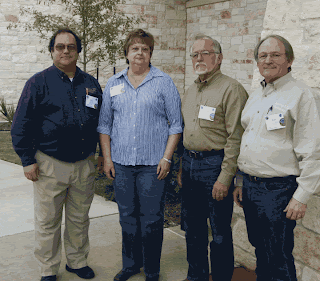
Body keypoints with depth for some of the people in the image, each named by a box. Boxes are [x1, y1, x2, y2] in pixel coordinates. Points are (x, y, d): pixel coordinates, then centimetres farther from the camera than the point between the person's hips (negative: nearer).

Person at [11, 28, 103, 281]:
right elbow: (22, 125, -3)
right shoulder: (39, 83, -2)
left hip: (85, 165, 4)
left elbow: (102, 121, 18)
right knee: (48, 221, 6)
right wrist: (28, 160, -6)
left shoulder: (90, 83, 10)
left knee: (79, 218, 15)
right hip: (50, 165, -3)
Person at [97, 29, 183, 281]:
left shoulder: (164, 83, 0)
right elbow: (105, 123, 11)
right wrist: (107, 158, 4)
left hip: (153, 164, -3)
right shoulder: (113, 84, 9)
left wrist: (167, 158, -8)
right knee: (127, 216, 14)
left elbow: (176, 123, -1)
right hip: (121, 163, 3)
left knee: (151, 219, 4)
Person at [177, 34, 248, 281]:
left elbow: (235, 138, -16)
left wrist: (225, 177, -20)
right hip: (190, 162, 8)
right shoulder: (191, 91, 15)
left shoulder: (232, 89, -11)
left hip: (215, 165, -7)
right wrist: (182, 167, 16)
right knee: (193, 227, 17)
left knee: (220, 231, 4)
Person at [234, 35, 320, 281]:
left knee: (279, 260, 2)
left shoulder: (300, 95, -10)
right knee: (260, 251, 19)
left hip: (279, 189, -7)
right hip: (250, 186, 7)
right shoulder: (255, 96, 14)